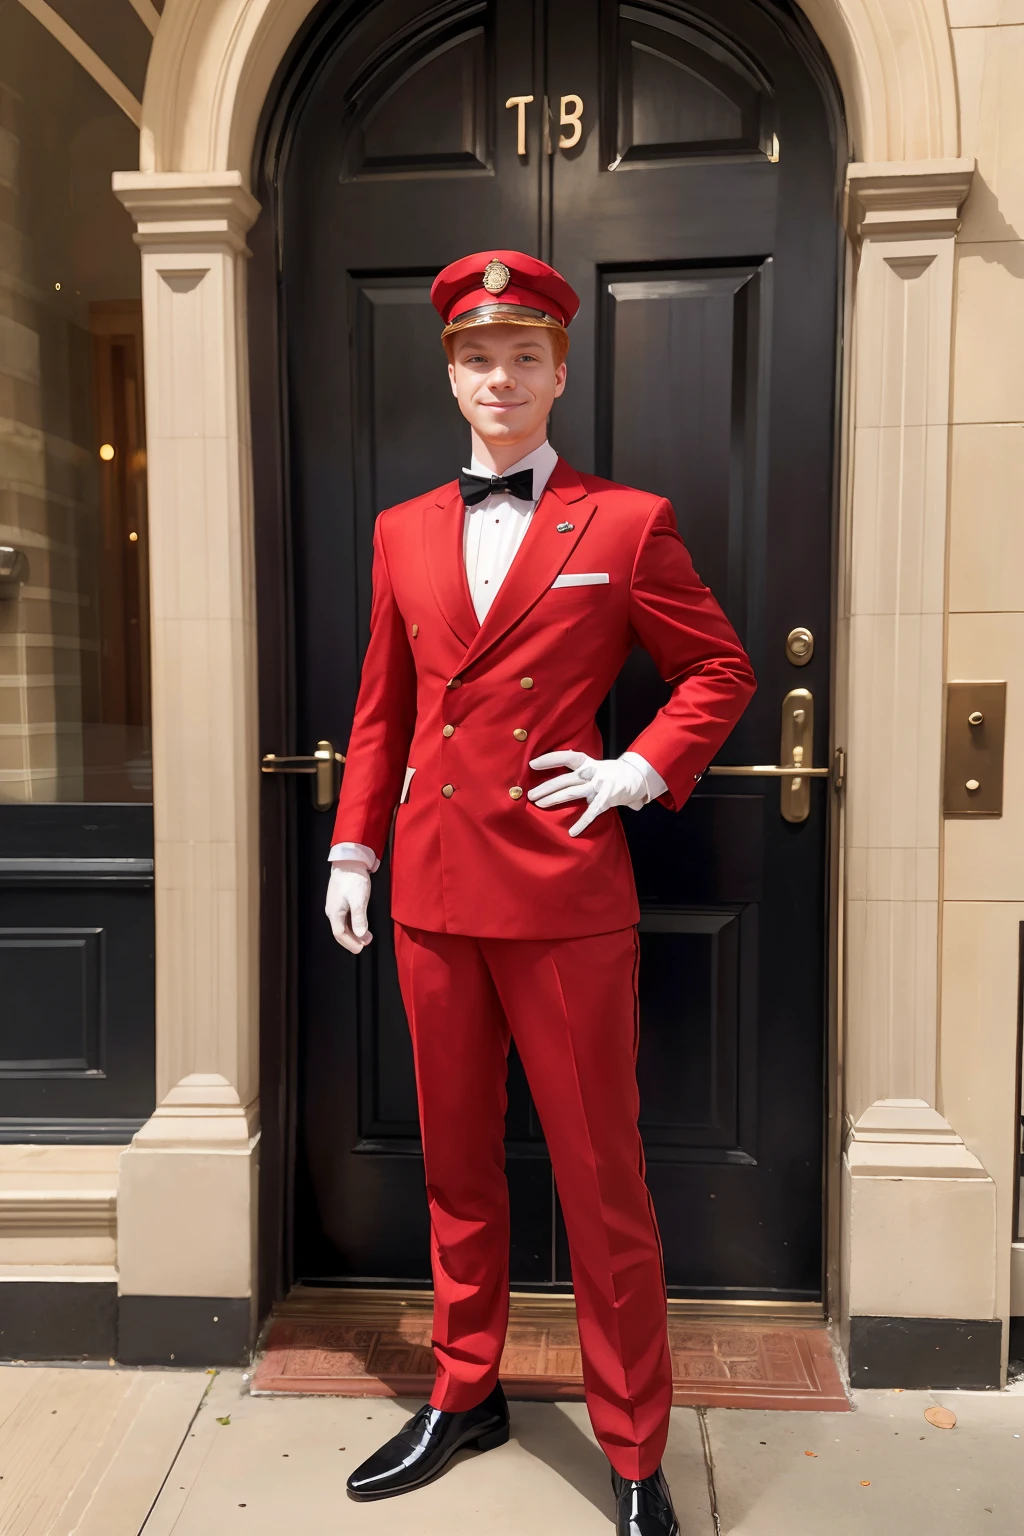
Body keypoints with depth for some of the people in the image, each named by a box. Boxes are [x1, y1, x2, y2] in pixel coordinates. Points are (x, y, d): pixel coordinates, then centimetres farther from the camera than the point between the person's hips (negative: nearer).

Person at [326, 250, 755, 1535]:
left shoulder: (625, 523, -1)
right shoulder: (403, 531, 11)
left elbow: (722, 673, 6)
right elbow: (381, 711, 14)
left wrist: (641, 772, -7)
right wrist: (354, 850, 8)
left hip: (565, 895, -4)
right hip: (433, 889, 5)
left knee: (601, 1181, 6)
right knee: (455, 1165, 18)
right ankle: (464, 1396, 40)